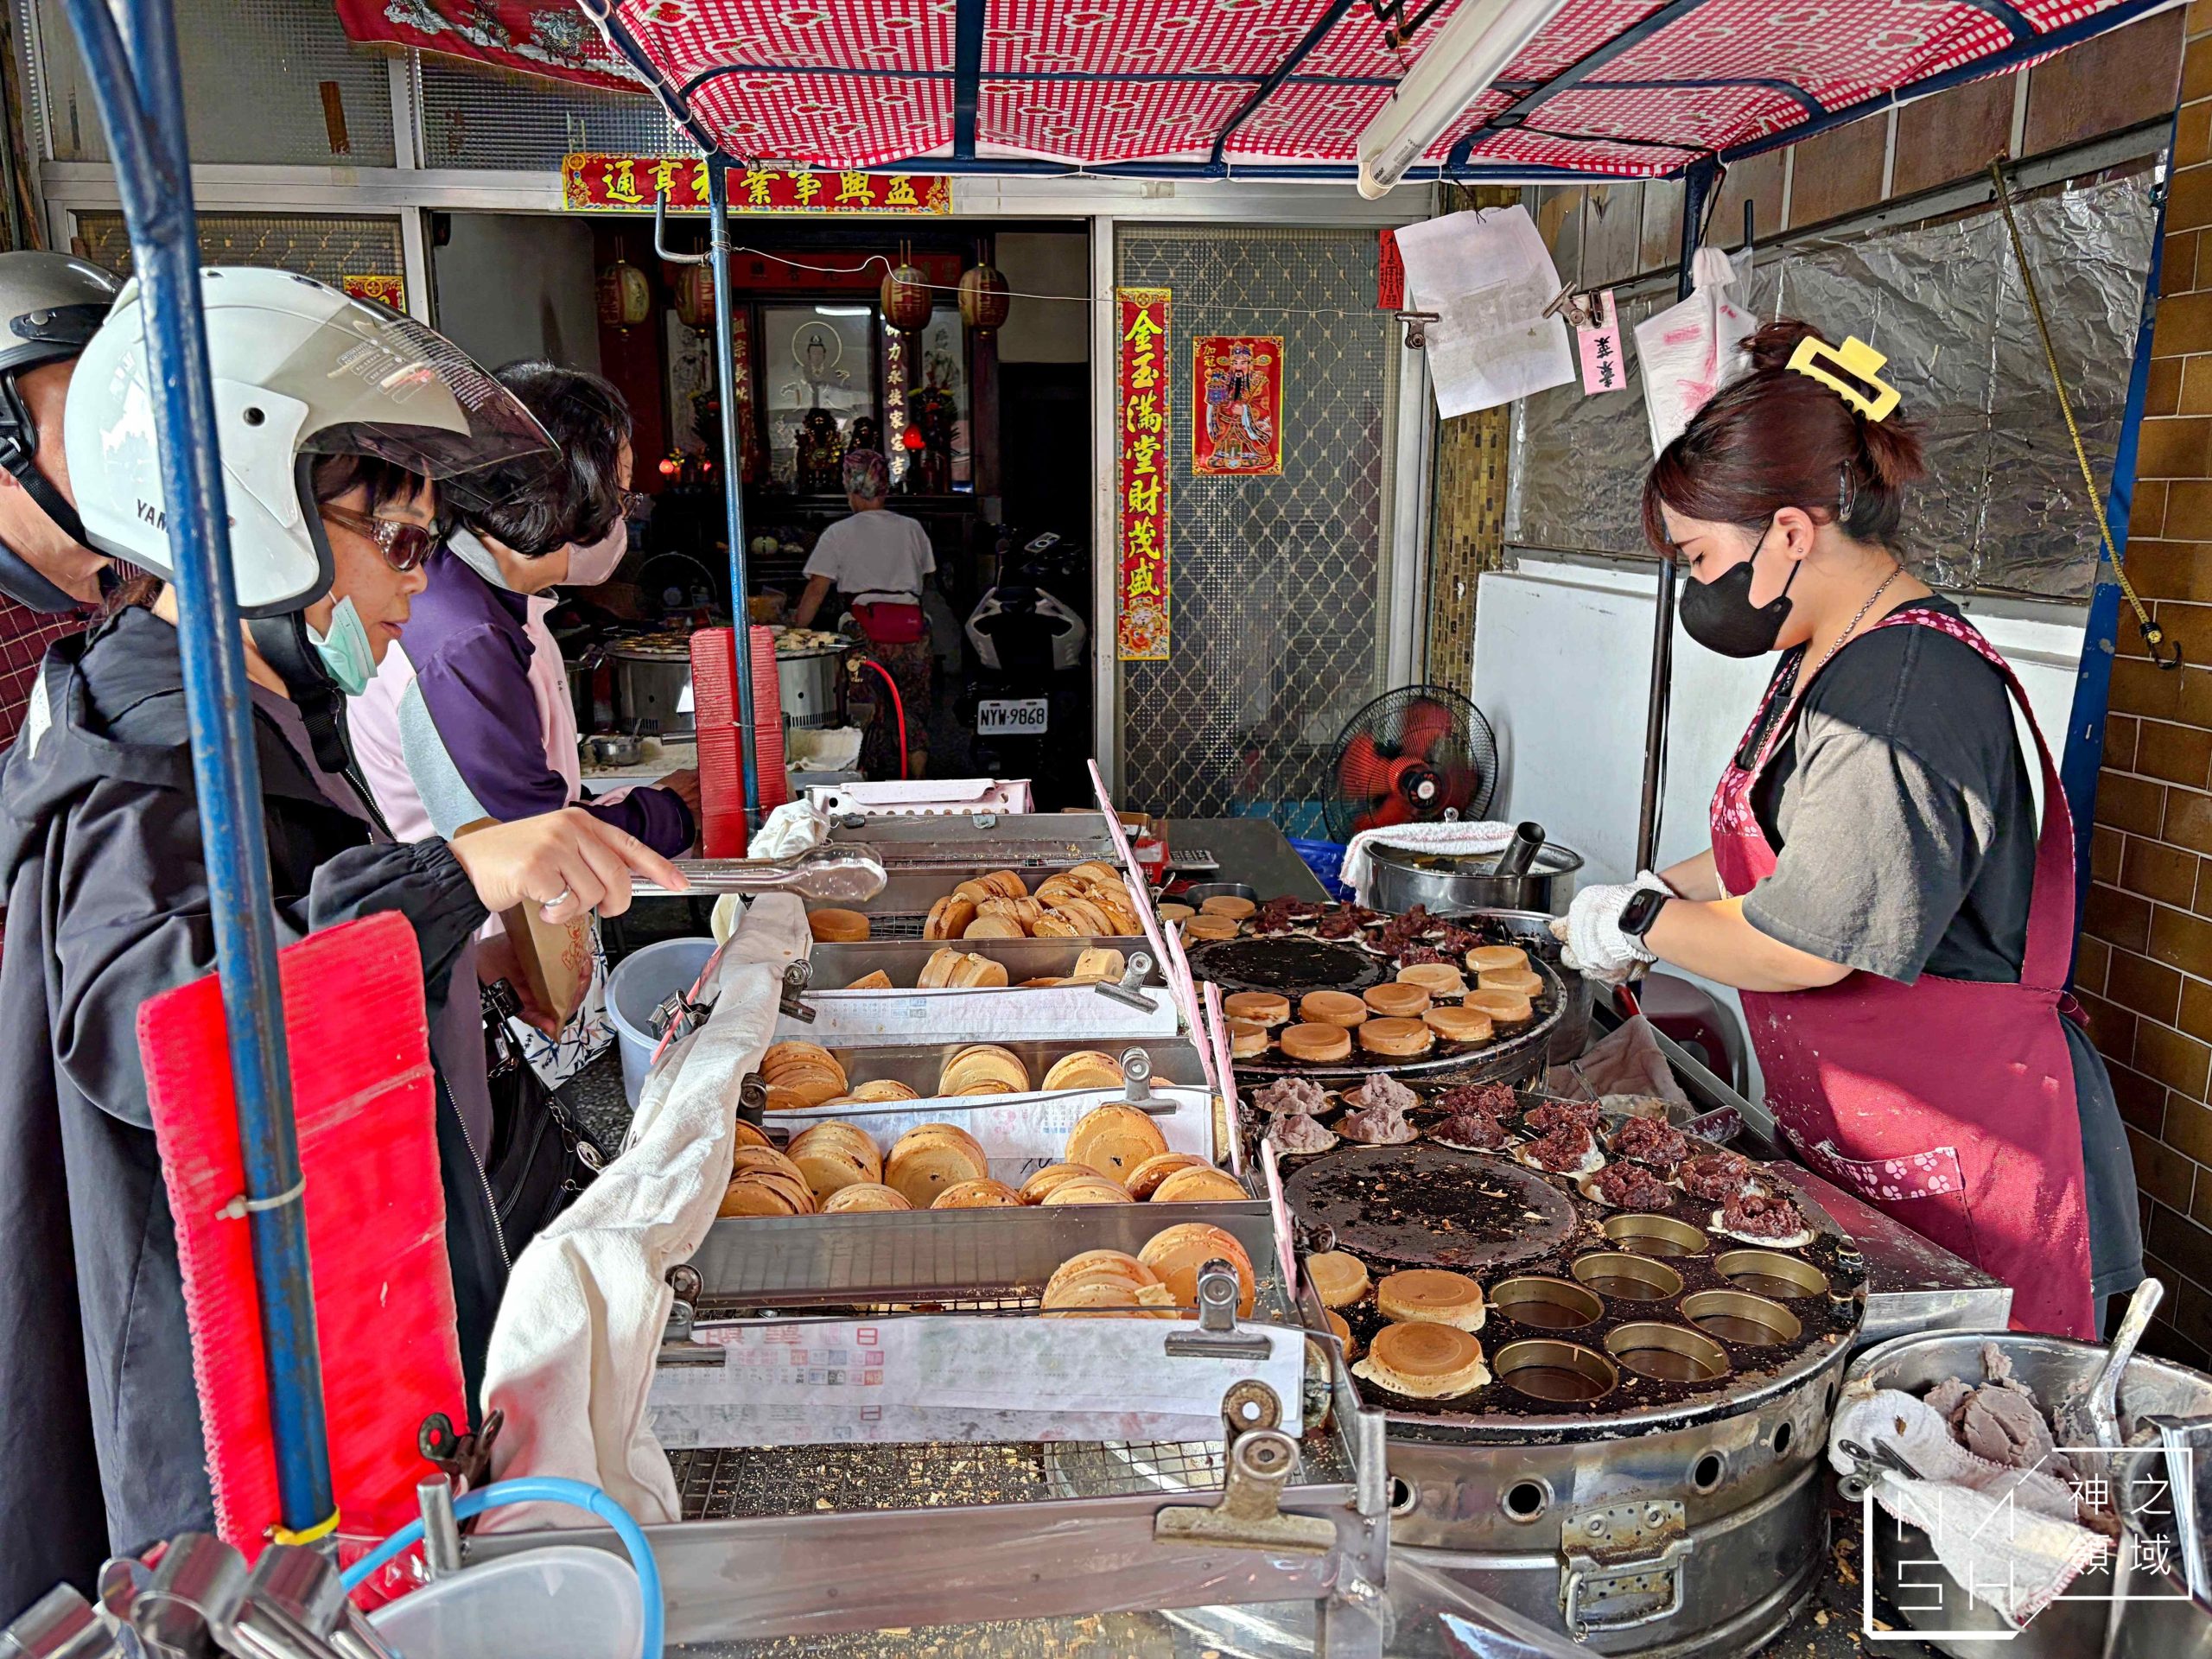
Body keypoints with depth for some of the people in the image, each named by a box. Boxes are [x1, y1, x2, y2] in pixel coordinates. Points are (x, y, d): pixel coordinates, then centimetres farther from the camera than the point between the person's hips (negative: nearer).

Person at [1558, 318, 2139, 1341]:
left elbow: (1806, 945, -26)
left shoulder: (1909, 691, -24)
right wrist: (1668, 889, 10)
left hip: (1963, 1167, -9)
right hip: (1849, 1142, 9)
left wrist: (1637, 924, -11)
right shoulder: (1826, 662, 9)